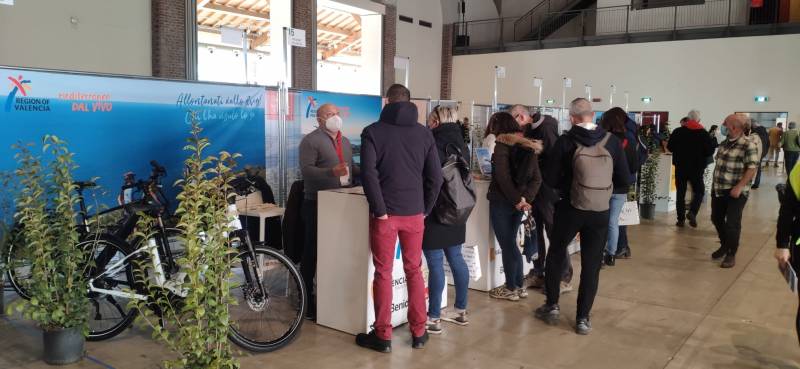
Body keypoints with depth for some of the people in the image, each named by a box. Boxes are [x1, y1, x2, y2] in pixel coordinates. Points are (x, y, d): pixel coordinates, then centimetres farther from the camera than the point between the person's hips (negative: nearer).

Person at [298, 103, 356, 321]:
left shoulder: (345, 141, 19)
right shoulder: (311, 140, -5)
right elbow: (306, 169, -16)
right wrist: (332, 172, -27)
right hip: (317, 205, -6)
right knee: (312, 254, 0)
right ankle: (307, 301, 8)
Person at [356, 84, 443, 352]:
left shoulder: (373, 131, -3)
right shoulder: (424, 133, 6)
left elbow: (368, 174, -14)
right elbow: (435, 176, 3)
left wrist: (379, 209, -10)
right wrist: (426, 208, 9)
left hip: (385, 212, -3)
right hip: (414, 212, 3)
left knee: (383, 273, 5)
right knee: (414, 271, 13)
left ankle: (383, 336, 11)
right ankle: (418, 332, 19)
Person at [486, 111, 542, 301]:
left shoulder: (502, 146, -12)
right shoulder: (528, 146, 9)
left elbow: (503, 178, -21)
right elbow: (536, 178, 2)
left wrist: (517, 199, -14)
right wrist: (526, 198, -7)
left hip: (502, 202, -7)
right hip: (517, 202, 7)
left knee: (507, 245, 3)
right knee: (511, 243, 18)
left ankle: (511, 289, 12)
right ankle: (519, 286, 23)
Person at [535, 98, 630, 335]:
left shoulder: (566, 141, -9)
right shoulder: (612, 141, -5)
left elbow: (550, 179, -7)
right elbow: (625, 180, -1)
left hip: (570, 210, -1)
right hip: (600, 213, 1)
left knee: (555, 256, 19)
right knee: (591, 266, 10)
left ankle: (552, 306, 24)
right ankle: (583, 318, 14)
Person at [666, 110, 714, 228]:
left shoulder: (678, 132, -6)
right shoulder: (704, 134, -7)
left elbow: (670, 147, -1)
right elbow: (710, 151, -7)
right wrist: (700, 153, 13)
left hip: (680, 166, 1)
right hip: (697, 167, -1)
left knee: (680, 192, 10)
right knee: (699, 191, 12)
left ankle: (681, 219, 9)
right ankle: (692, 212, -10)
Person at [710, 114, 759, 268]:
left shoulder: (748, 146, -14)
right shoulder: (724, 143, 8)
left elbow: (752, 169, -18)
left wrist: (739, 187, -24)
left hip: (735, 192, -7)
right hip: (718, 189, 7)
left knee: (732, 223, -2)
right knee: (717, 219, 16)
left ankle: (731, 254, 15)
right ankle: (724, 245, 38)